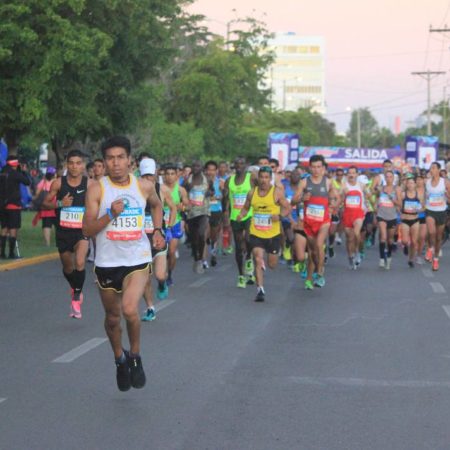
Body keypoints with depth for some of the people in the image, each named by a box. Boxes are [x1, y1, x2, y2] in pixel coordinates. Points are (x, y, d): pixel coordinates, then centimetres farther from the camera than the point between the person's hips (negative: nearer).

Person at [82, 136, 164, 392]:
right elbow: (87, 230, -9)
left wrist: (158, 230, 8)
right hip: (107, 262, 1)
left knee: (130, 309, -22)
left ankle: (135, 356, 3)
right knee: (112, 316, 14)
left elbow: (157, 205, 22)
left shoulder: (144, 186, -2)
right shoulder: (97, 189, -8)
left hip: (138, 259, -1)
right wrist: (110, 215, -23)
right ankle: (120, 358, 41)